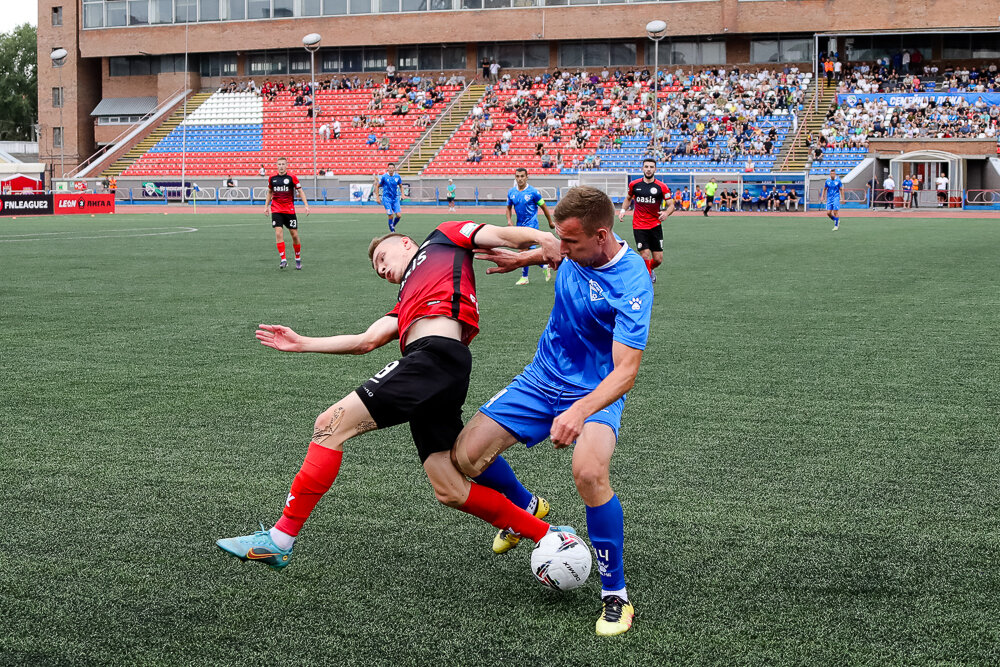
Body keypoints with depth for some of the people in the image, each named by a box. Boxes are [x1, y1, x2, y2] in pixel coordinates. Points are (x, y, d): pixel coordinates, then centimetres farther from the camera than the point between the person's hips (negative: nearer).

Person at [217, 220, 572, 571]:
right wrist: (302, 344, 28)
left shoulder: (443, 238, 22)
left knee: (330, 425, -8)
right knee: (450, 492, 5)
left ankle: (279, 540, -7)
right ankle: (545, 534, 13)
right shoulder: (406, 301, 36)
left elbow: (501, 235, 9)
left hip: (435, 354, -8)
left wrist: (542, 237, -12)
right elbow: (368, 341, 26)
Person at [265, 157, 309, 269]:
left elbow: (300, 191, 1)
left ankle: (298, 259, 21)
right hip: (276, 210, 1)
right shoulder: (272, 178, 6)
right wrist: (266, 206, 18)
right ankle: (283, 259, -13)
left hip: (289, 209, -1)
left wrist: (306, 205, -8)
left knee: (294, 235, 3)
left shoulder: (291, 177, -3)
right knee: (278, 233, -14)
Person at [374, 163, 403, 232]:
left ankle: (393, 226, 21)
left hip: (395, 198, 3)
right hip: (386, 198, -3)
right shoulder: (384, 177, -8)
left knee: (399, 215, -7)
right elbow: (377, 186, 1)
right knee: (391, 216, -11)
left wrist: (402, 194, 4)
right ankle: (391, 230, 8)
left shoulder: (397, 177, 1)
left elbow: (400, 186, 18)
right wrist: (377, 197, -3)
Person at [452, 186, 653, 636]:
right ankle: (524, 508, 31)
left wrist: (580, 411, -46)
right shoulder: (579, 249, -7)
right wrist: (525, 258, 22)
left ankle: (615, 596, -17)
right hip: (541, 380, 7)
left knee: (589, 472, -35)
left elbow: (625, 371, -32)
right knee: (465, 457, -4)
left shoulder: (632, 286, -27)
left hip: (595, 393, -7)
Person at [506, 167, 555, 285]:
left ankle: (524, 277, -5)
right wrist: (509, 220, -3)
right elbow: (509, 208, 15)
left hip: (531, 224, -6)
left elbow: (543, 206, -1)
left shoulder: (533, 192, -12)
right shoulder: (511, 192, 2)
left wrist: (550, 222, 6)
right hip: (520, 225, 6)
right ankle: (545, 267, 31)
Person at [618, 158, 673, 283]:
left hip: (655, 225, 1)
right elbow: (628, 198, 21)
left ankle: (649, 269, 36)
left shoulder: (661, 187, -4)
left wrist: (666, 213, -24)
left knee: (658, 259, 2)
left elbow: (671, 205, -2)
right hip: (639, 226, -1)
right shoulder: (634, 185, 2)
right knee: (645, 256, -14)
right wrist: (623, 210, 4)